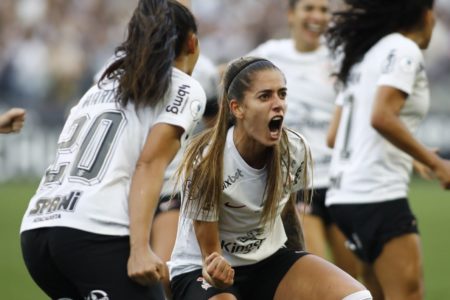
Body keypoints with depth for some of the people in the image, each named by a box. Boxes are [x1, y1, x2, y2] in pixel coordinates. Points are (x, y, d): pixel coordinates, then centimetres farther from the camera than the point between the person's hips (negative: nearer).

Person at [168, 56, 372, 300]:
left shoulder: (296, 149, -11)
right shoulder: (207, 161, -25)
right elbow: (210, 250, -17)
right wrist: (217, 273, -41)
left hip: (268, 259, 5)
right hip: (201, 269, -5)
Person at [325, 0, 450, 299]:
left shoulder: (364, 54, 19)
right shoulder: (404, 50, -8)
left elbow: (333, 136, 18)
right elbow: (381, 118, -22)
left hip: (346, 193, 10)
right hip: (378, 195, -10)